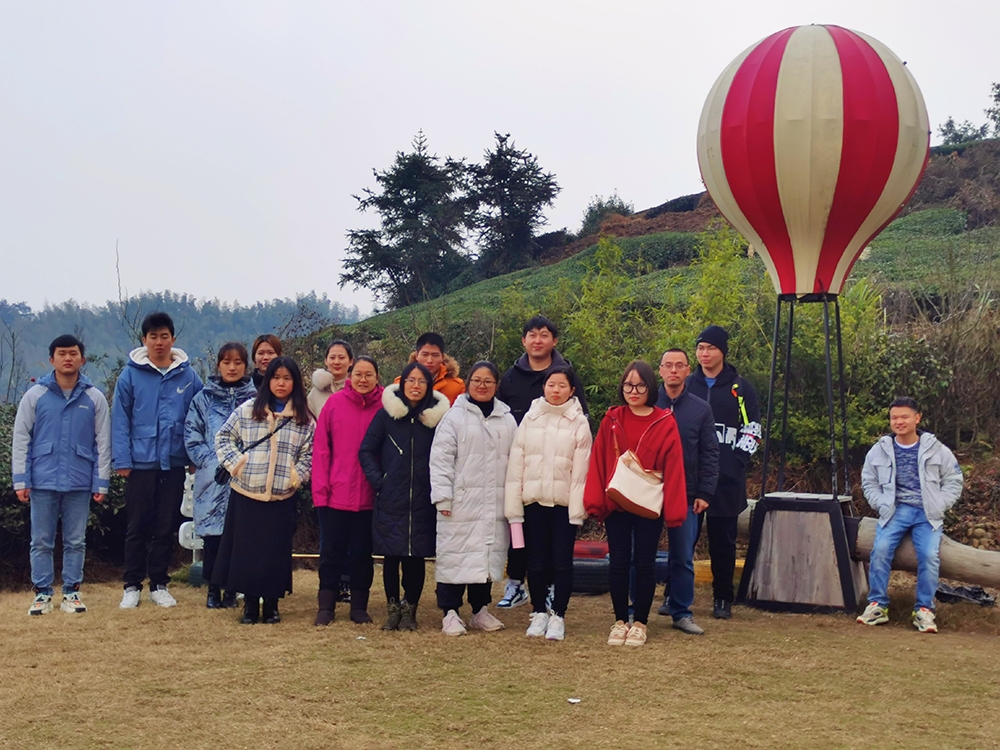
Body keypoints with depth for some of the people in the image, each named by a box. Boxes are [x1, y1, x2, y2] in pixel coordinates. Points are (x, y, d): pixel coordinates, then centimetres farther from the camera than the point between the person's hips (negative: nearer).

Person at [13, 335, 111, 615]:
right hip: (43, 482, 0)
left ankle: (72, 592, 16)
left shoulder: (95, 398, 3)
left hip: (80, 483, 1)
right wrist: (21, 481, -4)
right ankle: (42, 593, 13)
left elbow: (102, 443, 4)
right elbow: (21, 439, 1)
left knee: (76, 542, 7)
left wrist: (101, 483, 0)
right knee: (41, 542, 5)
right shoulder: (35, 395, 1)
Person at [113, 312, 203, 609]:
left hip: (174, 464, 2)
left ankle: (159, 585, 20)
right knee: (138, 527, 5)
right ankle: (132, 586, 15)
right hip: (140, 462, -2)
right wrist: (122, 460, -9)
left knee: (166, 528, 10)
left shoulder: (189, 376, 2)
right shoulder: (131, 375, -3)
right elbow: (120, 419, -4)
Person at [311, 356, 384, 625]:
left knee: (362, 553, 10)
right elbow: (321, 449, -2)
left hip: (368, 496, 1)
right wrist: (320, 488, -7)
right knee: (331, 552, 7)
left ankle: (359, 606, 21)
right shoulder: (335, 403, -2)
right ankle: (325, 607, 17)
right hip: (335, 495, 0)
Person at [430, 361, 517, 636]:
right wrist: (442, 496, -12)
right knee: (455, 556, -2)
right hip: (460, 503, -4)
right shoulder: (455, 417, 0)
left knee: (488, 557, 9)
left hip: (495, 505, 4)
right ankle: (450, 613, 5)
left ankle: (481, 611, 21)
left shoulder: (507, 420, 12)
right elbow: (441, 458, -5)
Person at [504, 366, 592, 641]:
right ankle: (539, 613, 21)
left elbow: (580, 470, -5)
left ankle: (558, 616, 12)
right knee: (536, 562, 8)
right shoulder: (529, 419, 5)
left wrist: (578, 508, -11)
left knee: (562, 562, 0)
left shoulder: (579, 423, -1)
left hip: (565, 503, -2)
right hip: (534, 501, 2)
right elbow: (516, 464, 2)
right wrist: (513, 505, -3)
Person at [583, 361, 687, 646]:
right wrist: (595, 502, -8)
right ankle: (620, 621, 19)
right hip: (615, 505, 2)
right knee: (618, 563, 7)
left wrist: (673, 510, -10)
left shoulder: (665, 423, -3)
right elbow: (598, 462, -1)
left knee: (644, 563, 5)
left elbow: (673, 467, -6)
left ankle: (640, 623, 17)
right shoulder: (611, 420, 3)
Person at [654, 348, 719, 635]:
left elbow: (710, 454, 6)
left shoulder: (701, 409, 6)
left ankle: (681, 611, 15)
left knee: (683, 557, 5)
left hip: (686, 496, 1)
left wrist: (705, 493, -2)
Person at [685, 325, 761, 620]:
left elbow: (752, 429, 6)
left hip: (727, 478, -1)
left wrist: (737, 462, -6)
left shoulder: (741, 389, 7)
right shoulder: (685, 386, 11)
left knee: (723, 540, 3)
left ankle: (723, 599, 11)